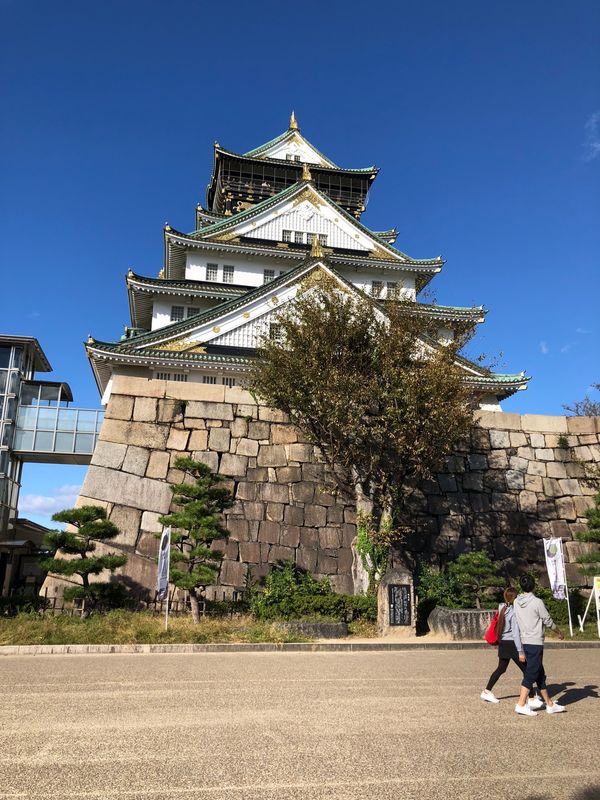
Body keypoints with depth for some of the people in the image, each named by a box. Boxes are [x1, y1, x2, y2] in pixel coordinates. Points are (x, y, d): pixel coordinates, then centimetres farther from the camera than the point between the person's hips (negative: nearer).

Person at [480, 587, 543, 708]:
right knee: (526, 670, 2)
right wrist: (520, 651, -16)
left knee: (501, 668, 19)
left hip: (502, 643, 8)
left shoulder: (502, 608, 5)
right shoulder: (514, 612, -16)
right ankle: (532, 699, 4)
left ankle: (487, 692, 25)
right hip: (512, 644, -8)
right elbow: (516, 633, -18)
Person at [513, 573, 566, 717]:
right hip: (536, 642, -7)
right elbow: (548, 621, -6)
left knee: (540, 674, 15)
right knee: (531, 674, -3)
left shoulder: (516, 602, 2)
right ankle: (521, 705, -5)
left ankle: (550, 704, 24)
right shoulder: (537, 602, -15)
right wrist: (559, 632, 12)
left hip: (525, 641, 7)